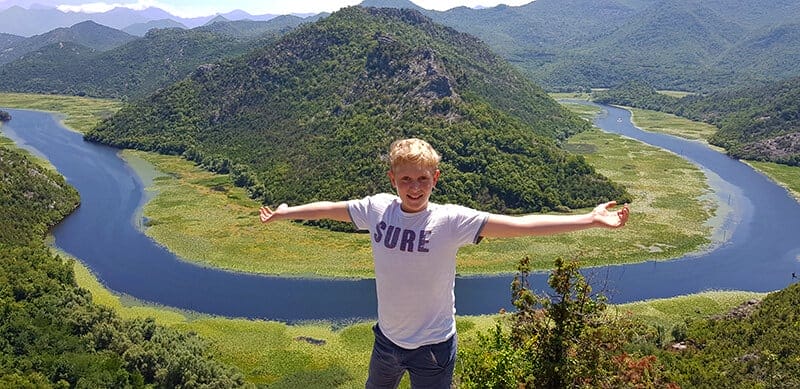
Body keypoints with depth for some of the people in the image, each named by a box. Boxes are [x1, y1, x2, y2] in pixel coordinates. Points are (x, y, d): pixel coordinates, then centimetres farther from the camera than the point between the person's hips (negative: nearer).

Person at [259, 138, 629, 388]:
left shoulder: (450, 220, -22)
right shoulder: (377, 208, -11)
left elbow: (520, 224, -28)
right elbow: (329, 208, 5)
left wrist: (589, 219, -34)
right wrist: (284, 212, 18)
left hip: (432, 347, -3)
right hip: (387, 337, 4)